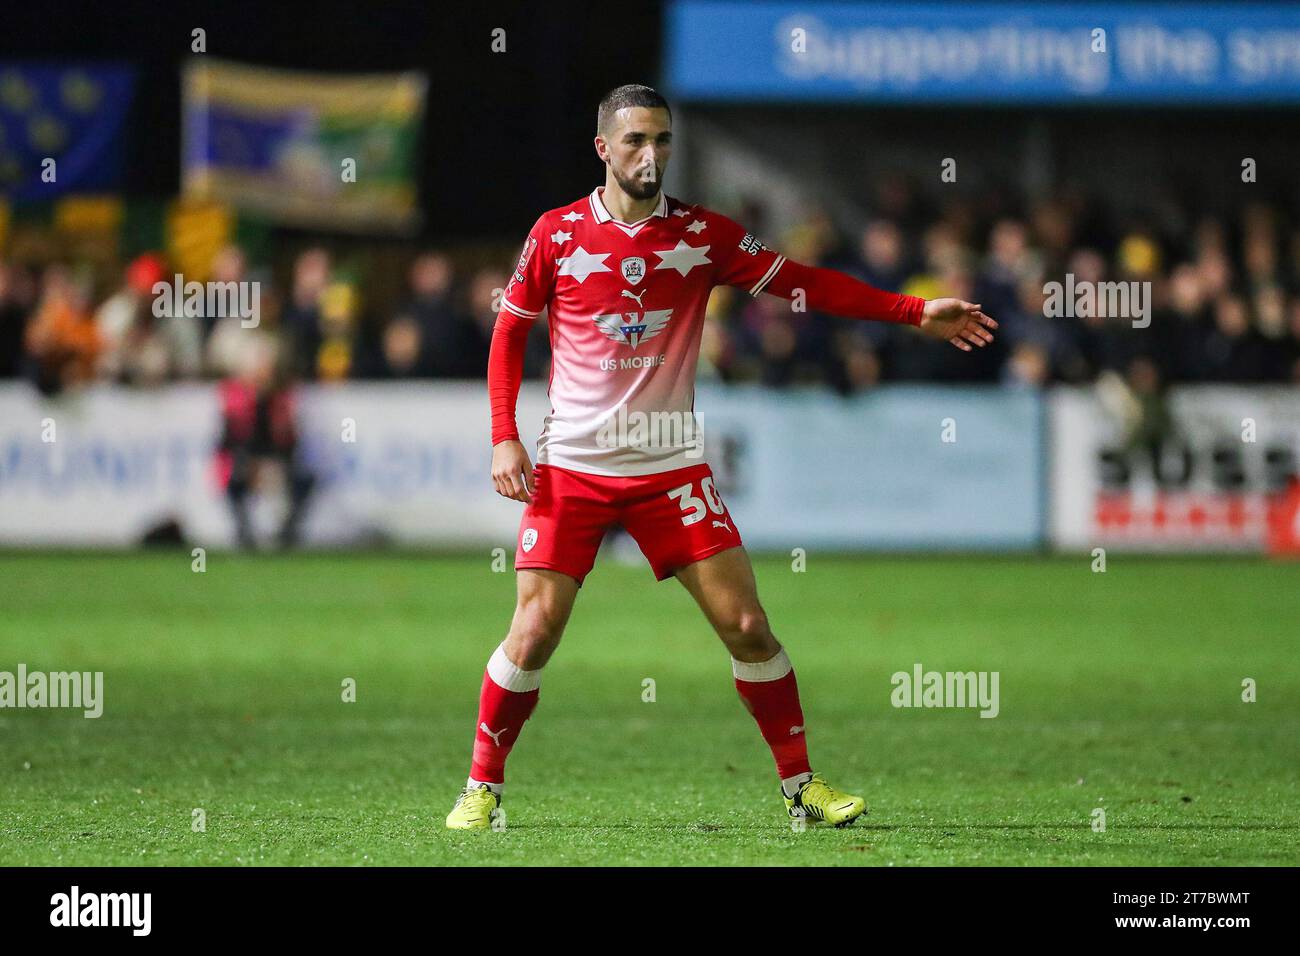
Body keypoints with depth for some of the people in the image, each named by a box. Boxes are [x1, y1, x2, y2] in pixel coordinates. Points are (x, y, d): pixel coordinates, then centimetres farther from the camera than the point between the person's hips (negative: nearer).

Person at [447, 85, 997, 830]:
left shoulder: (704, 234, 0)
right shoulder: (557, 233, -2)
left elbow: (802, 283, 3)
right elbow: (509, 332, 7)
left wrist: (915, 312, -4)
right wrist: (504, 439, -3)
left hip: (671, 468, 1)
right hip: (571, 467, -1)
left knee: (747, 625, -4)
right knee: (535, 632, -9)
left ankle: (801, 784, 8)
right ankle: (483, 787, 8)